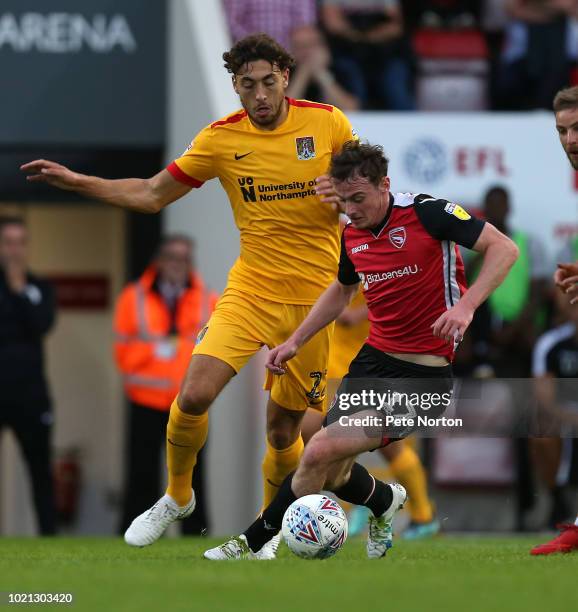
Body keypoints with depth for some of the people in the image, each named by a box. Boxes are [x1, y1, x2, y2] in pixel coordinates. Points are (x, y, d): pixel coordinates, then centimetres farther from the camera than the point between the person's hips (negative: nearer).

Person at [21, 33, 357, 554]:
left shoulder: (328, 122, -4)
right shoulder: (221, 139, -1)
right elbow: (152, 195, 9)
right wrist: (76, 182, 1)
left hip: (314, 295, -1)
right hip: (251, 290, 1)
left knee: (284, 428, 4)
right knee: (194, 396, -17)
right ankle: (177, 497, 9)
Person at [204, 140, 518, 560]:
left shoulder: (426, 213, -15)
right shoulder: (352, 235, 7)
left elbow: (504, 248, -17)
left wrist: (466, 305, -30)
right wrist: (295, 342, 22)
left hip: (423, 375, -7)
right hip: (373, 360, 7)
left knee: (322, 450, -18)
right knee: (333, 475, 5)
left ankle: (253, 544, -3)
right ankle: (385, 502, 40)